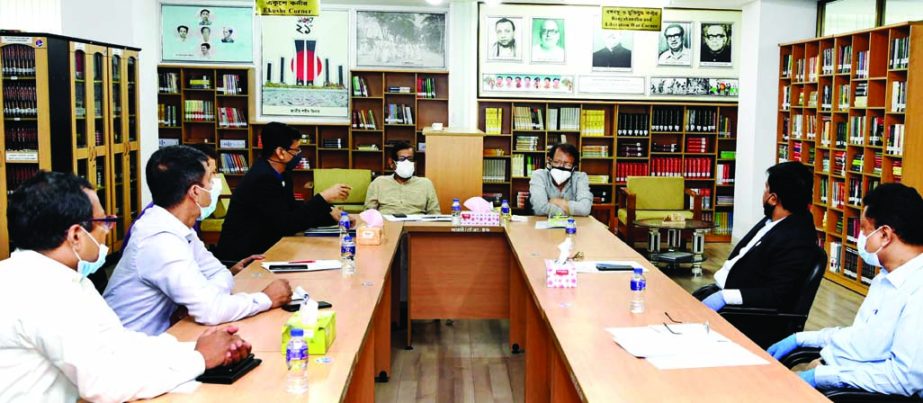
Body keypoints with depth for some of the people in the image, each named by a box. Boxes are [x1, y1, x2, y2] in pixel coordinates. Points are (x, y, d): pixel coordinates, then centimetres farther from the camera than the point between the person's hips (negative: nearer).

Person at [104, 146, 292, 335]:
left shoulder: (178, 227, 0)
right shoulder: (160, 240, -25)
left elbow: (220, 274, 7)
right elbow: (210, 311, -28)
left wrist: (209, 296, -15)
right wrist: (266, 299, -15)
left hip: (154, 334, 7)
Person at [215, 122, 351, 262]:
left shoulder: (282, 174, 5)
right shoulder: (262, 178, -21)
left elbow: (294, 211, 10)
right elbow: (287, 225, -23)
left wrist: (330, 214, -3)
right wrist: (324, 197, -21)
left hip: (263, 247, 8)